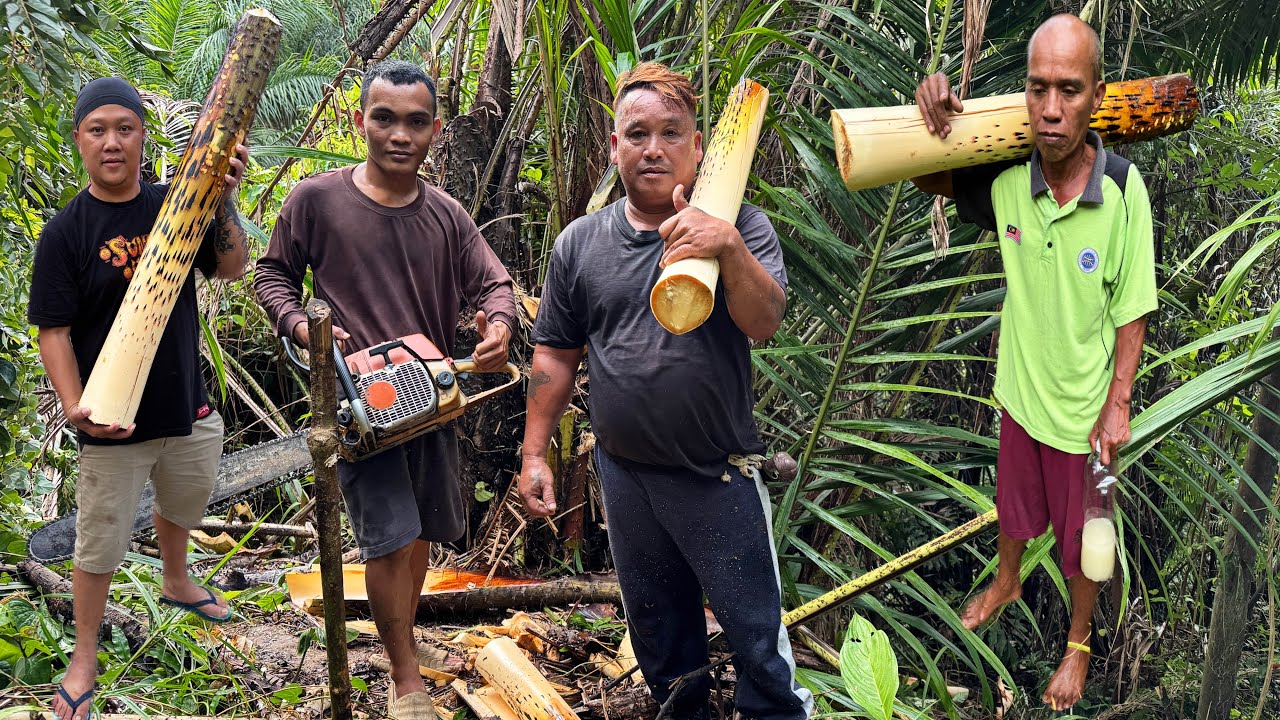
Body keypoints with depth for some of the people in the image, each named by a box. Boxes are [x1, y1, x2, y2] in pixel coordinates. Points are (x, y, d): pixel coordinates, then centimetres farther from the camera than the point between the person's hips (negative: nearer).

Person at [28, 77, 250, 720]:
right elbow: (53, 331, -12)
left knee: (182, 506, 29)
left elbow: (231, 269, -7)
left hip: (189, 410, 4)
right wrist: (75, 407, -25)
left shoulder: (175, 206, -2)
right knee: (99, 546, 8)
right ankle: (84, 659, 27)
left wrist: (223, 200, -23)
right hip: (113, 426, -4)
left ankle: (176, 582, 58)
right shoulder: (66, 231, -12)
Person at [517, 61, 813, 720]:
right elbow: (555, 355, 8)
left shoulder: (736, 229, -7)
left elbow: (764, 321, -23)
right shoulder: (580, 243, 2)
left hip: (719, 475, -4)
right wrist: (534, 453, 4)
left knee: (755, 628, 1)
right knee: (656, 627, 20)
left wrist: (727, 246, -40)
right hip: (624, 474, 4)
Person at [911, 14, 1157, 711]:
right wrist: (934, 119, -23)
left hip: (1084, 409, -3)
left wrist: (1117, 405, -12)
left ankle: (1078, 643, 44)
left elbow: (1133, 310, -15)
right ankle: (1006, 581, 59)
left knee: (1082, 535, 18)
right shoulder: (1006, 178, -19)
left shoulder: (1123, 189, -26)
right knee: (1014, 502, 29)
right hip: (1020, 390, 3)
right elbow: (931, 180, -1)